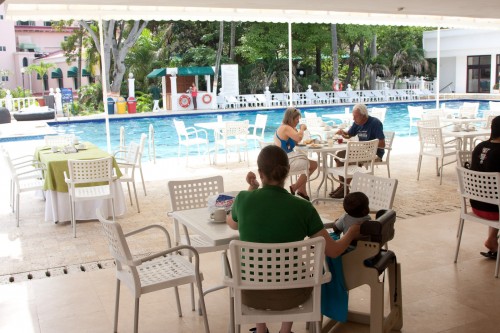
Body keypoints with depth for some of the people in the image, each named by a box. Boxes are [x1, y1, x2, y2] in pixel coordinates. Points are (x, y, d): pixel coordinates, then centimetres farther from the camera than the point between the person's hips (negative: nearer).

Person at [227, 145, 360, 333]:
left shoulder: (243, 198, -13)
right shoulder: (302, 208, -16)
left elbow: (232, 224, 11)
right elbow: (333, 251, -8)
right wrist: (351, 234, 12)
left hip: (250, 292, 1)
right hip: (290, 294, -1)